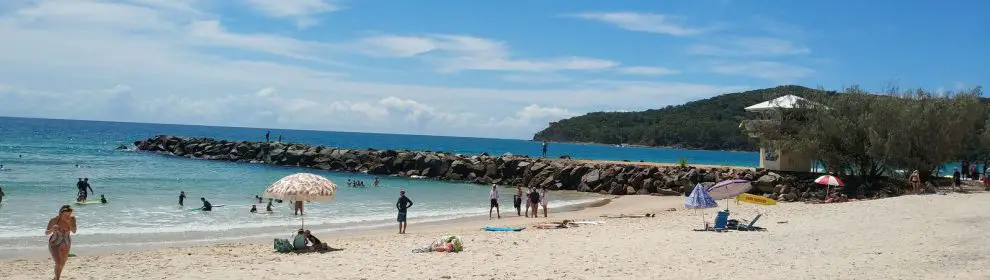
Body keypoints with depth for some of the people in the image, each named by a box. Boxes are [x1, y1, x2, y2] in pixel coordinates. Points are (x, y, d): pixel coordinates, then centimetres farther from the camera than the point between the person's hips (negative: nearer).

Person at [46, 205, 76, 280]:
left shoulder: (72, 218, -19)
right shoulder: (54, 220, -27)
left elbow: (74, 231, -25)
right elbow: (46, 233, -21)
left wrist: (69, 222, -38)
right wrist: (52, 229, -42)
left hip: (66, 243, 4)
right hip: (54, 243, -4)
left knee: (62, 263, 20)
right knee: (58, 263, -20)